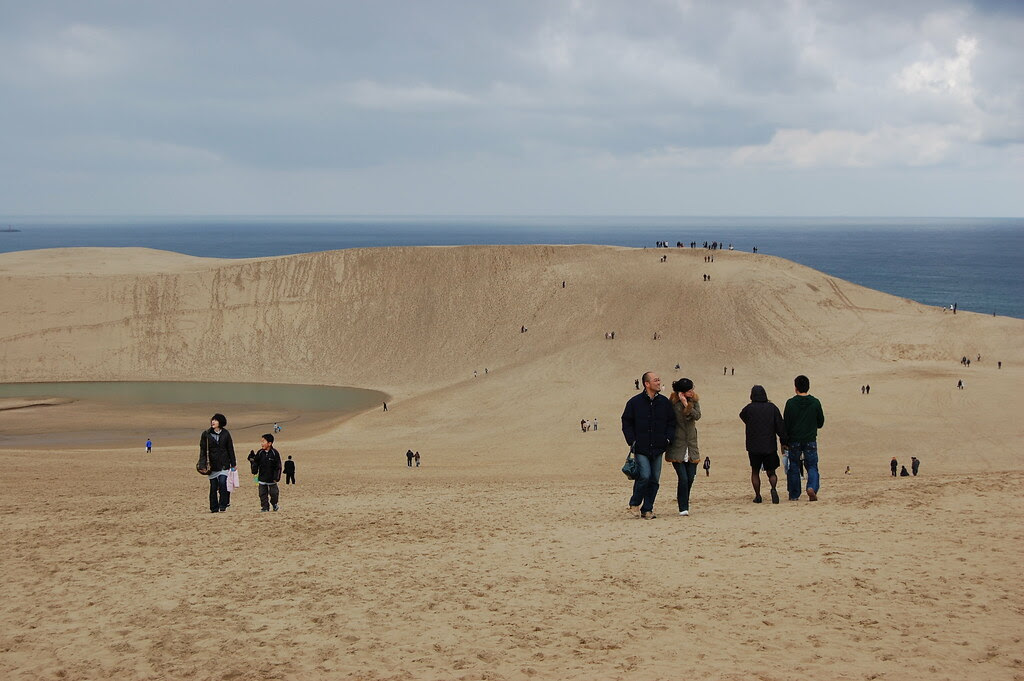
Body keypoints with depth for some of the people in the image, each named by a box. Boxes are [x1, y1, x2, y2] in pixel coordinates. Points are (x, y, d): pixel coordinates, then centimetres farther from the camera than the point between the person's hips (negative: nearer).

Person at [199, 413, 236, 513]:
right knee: (213, 487, 2)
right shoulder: (206, 434, 4)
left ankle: (223, 506, -5)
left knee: (223, 483, -14)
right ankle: (214, 508, 10)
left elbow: (230, 449, 9)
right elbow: (203, 449, 3)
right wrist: (203, 463, -9)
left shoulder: (225, 434, 6)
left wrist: (233, 464, 7)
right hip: (212, 465, 1)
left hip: (224, 464, -1)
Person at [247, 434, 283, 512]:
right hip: (262, 478, 3)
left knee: (274, 493, 2)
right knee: (263, 493, 2)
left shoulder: (275, 453, -9)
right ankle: (265, 507, 12)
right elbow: (256, 463, 11)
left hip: (271, 478, -3)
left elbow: (278, 466, -7)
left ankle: (274, 504, 27)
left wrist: (276, 476, -11)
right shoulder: (260, 453, 1)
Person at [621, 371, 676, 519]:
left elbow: (671, 422, 17)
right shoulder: (634, 402, -1)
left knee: (654, 479, 3)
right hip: (641, 448, -4)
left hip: (658, 448, 4)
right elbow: (626, 423, 5)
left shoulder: (665, 402, 9)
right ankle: (634, 504, 6)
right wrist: (632, 441, -5)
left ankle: (647, 509, 13)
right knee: (644, 476, -15)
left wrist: (668, 438, 3)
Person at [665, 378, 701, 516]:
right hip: (677, 448, -5)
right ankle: (683, 508, -4)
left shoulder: (694, 401, 8)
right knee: (683, 478, -11)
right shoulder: (673, 403, -7)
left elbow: (697, 416, -10)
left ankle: (684, 503, 25)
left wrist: (687, 405, -19)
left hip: (691, 446, 5)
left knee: (690, 478, 6)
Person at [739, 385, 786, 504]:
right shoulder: (772, 408, -1)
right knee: (771, 472, 11)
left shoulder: (749, 408, -6)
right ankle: (773, 488, -17)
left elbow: (742, 415, 17)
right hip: (770, 446, 1)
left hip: (754, 446, -1)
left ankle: (757, 496, 10)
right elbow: (780, 427, -2)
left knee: (755, 472, 15)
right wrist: (784, 442, 2)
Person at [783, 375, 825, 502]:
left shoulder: (790, 403, -8)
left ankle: (794, 495, 13)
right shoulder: (815, 402, -2)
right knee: (812, 466, 7)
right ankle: (812, 487, -17)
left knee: (794, 467, 10)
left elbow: (786, 424, -5)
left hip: (794, 440, -1)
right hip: (810, 440, 1)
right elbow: (820, 423, 6)